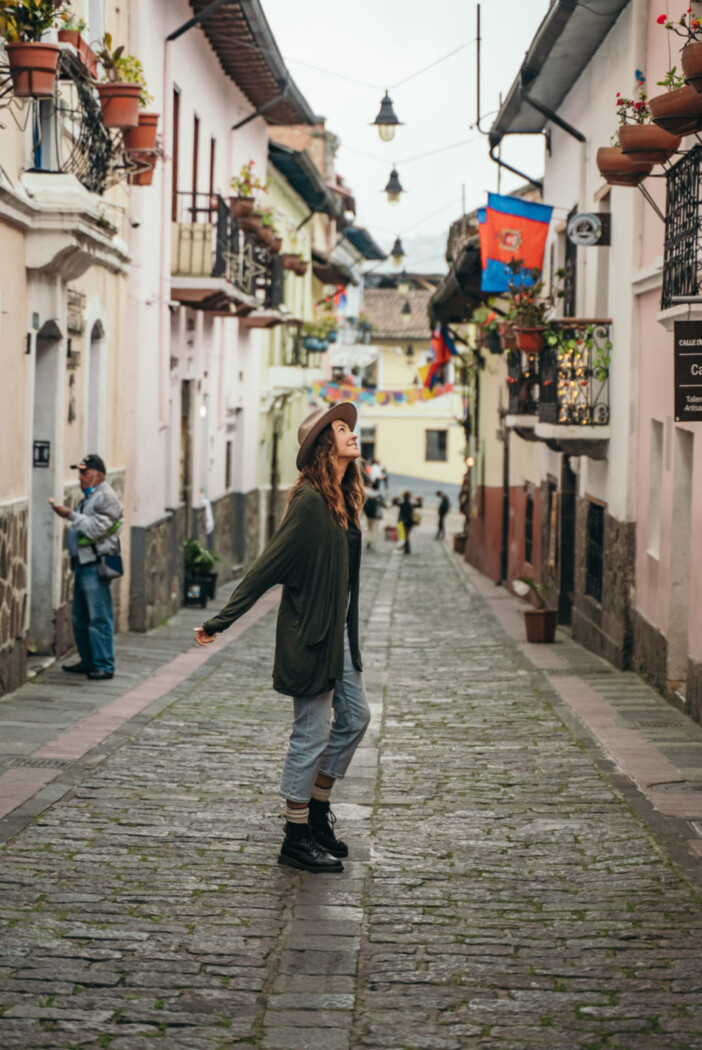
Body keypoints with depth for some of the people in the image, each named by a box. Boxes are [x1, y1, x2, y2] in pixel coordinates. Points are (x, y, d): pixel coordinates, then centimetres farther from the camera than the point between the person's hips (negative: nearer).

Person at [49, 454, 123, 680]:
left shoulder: (106, 497, -10)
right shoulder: (88, 497, 21)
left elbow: (96, 528, -19)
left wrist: (71, 515, -15)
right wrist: (66, 514, 12)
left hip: (96, 566, -10)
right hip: (82, 565, 10)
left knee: (99, 617, -9)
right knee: (80, 618, 13)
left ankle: (104, 665, -7)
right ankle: (88, 661, 21)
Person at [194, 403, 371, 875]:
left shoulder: (344, 499, 9)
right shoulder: (310, 500, -18)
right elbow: (269, 564, -18)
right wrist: (222, 621, -16)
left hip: (338, 630, 9)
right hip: (310, 632, -9)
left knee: (355, 717, 15)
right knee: (312, 733, -2)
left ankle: (317, 809, 29)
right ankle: (296, 838, 9)